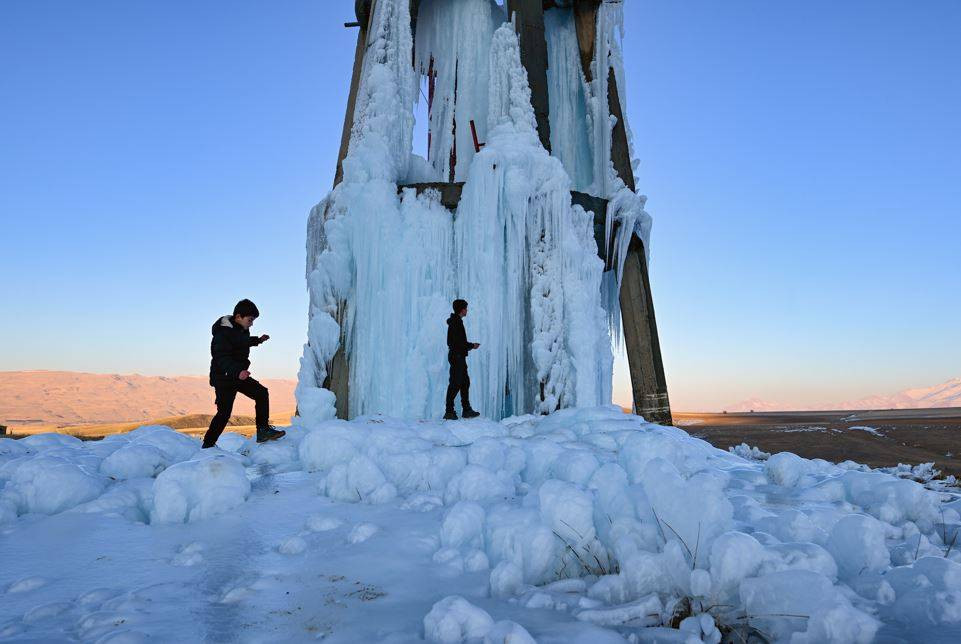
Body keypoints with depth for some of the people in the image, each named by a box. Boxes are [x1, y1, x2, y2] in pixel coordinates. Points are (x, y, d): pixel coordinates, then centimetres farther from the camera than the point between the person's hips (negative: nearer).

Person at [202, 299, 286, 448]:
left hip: (239, 375, 9)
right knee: (224, 413, -6)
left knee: (261, 393, 1)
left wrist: (257, 340, 27)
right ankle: (208, 444, 9)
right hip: (224, 378, -8)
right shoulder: (223, 334, -23)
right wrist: (237, 372, -46)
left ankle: (263, 430, 4)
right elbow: (222, 359, -33)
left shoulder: (242, 329, 6)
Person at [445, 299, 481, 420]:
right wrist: (471, 346, -7)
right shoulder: (456, 322, -14)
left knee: (465, 383, 14)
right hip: (457, 356, -11)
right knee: (455, 384, -8)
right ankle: (449, 411, -4)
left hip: (459, 357, 11)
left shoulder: (456, 321, 18)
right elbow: (459, 343, -20)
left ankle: (467, 410, 20)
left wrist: (470, 345, 13)